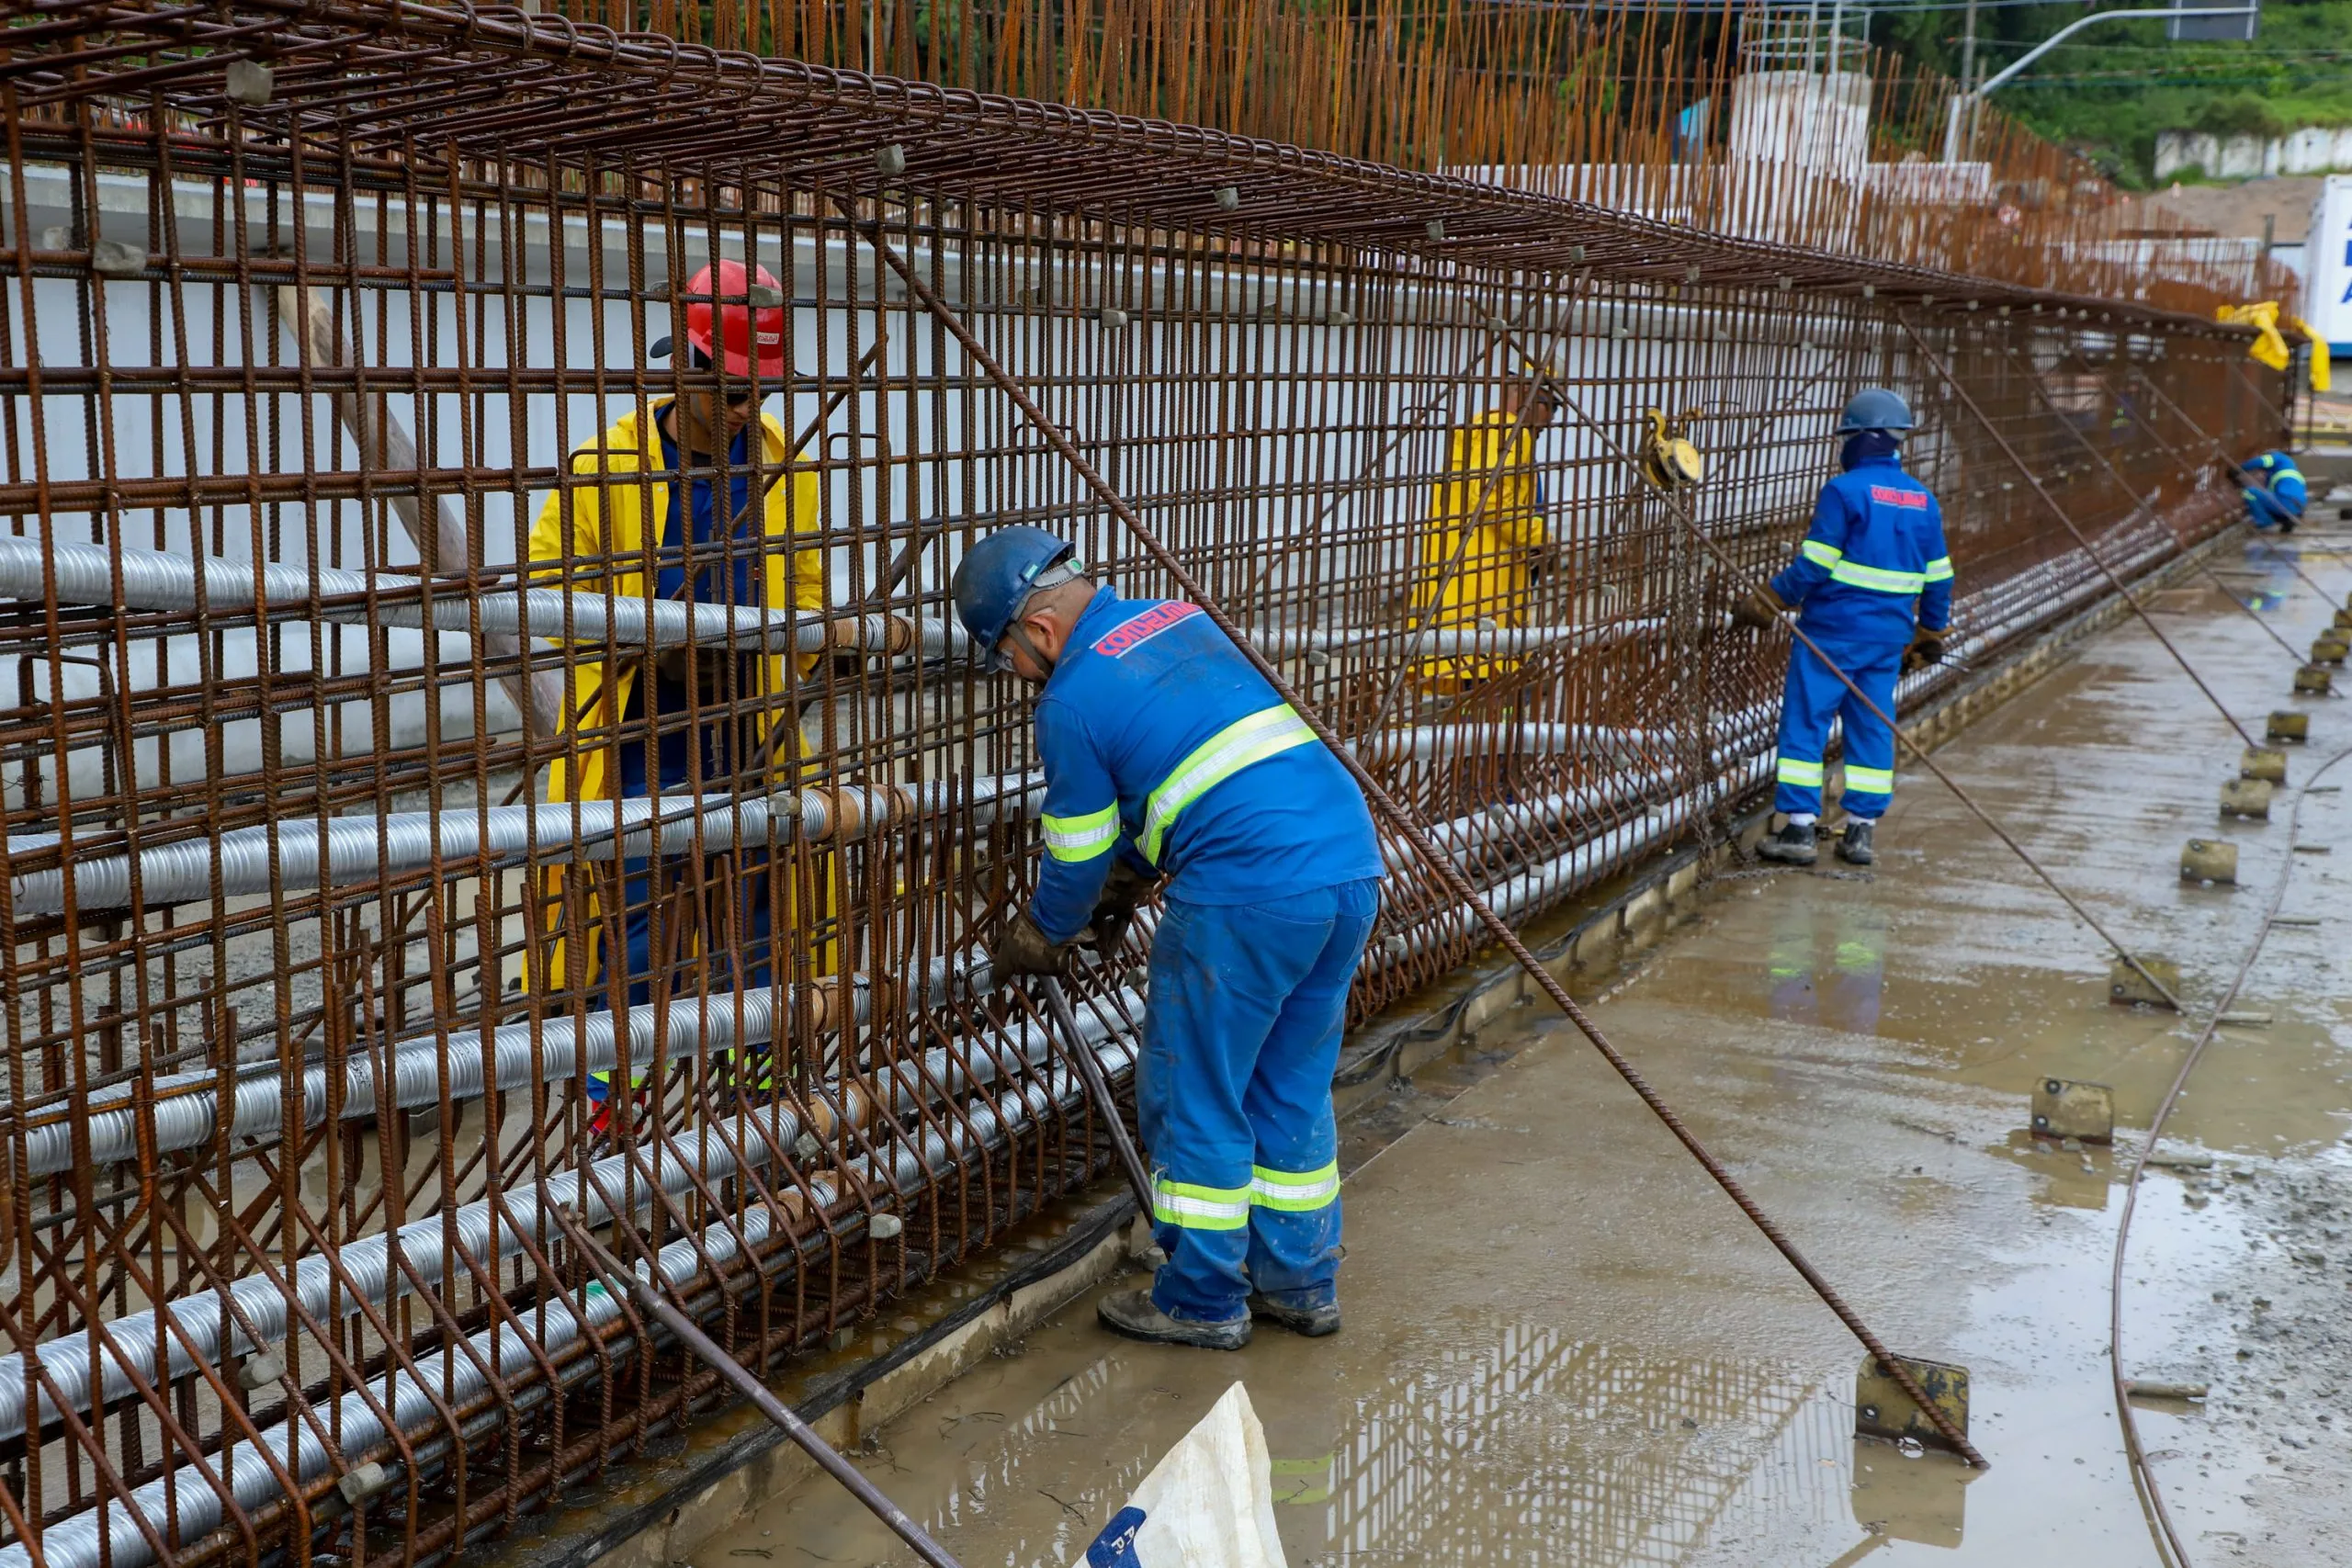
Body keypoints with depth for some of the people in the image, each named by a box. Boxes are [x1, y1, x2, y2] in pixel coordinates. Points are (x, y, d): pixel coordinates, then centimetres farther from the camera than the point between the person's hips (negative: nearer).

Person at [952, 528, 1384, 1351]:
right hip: (1352, 867, 8)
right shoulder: (1180, 620, 18)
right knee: (1293, 1090, 19)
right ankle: (1300, 1283, 29)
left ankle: (1203, 1300, 17)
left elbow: (1076, 861, 6)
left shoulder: (1072, 704, -4)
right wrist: (1128, 882, 37)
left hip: (1248, 894, -8)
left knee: (1192, 1096, 8)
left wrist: (1032, 945, 25)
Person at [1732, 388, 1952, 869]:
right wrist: (1929, 635, 25)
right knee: (1872, 728, 11)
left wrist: (1762, 605, -4)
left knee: (1805, 724, 0)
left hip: (1832, 631, -6)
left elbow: (1813, 567, -14)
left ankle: (1799, 829, -2)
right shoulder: (1923, 500, 9)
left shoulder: (1844, 491, -11)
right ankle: (1862, 831, 13)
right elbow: (1939, 578, 14)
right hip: (1889, 637, 6)